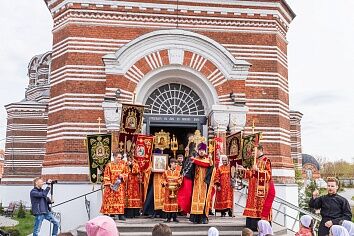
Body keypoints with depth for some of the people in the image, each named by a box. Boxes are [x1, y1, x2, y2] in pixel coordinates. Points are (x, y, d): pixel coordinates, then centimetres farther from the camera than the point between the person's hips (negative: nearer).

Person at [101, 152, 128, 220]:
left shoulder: (123, 165, 7)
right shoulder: (109, 165, 0)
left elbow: (126, 174, 11)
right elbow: (106, 176, -2)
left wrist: (122, 176, -10)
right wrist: (109, 183, -12)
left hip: (120, 186, 2)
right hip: (111, 186, -2)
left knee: (120, 199, -2)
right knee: (110, 199, -4)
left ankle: (120, 215, 0)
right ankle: (110, 213, 1)